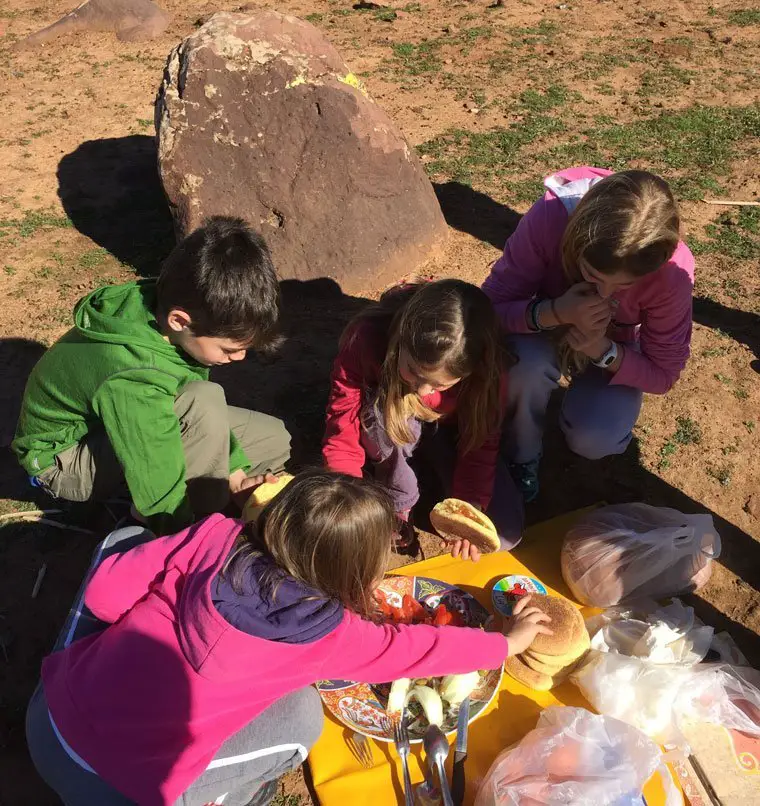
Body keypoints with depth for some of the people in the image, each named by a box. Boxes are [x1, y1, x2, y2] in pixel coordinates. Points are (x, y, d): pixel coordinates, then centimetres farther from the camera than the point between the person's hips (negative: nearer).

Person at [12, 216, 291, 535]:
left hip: (125, 423, 8)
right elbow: (162, 497, -32)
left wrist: (232, 471, -6)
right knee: (205, 401, -34)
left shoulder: (162, 304, -18)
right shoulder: (132, 384, -40)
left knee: (275, 440, 1)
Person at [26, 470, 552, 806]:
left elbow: (107, 591, -6)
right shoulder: (326, 633, -15)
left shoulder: (217, 537, -10)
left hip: (49, 712, 4)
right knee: (299, 717, 2)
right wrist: (508, 641, 15)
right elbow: (411, 649, 0)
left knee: (126, 538, 16)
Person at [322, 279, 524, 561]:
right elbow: (342, 431, -29)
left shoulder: (485, 366, -31)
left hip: (450, 432, 1)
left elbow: (482, 439, -16)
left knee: (506, 532, -14)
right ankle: (398, 501, -11)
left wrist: (470, 504, -26)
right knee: (383, 413, -40)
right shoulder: (365, 339, -35)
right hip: (391, 431, -1)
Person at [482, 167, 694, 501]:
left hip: (614, 348, 0)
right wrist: (555, 312, -45)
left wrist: (603, 350, -37)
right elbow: (489, 306, -26)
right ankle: (520, 455, -4)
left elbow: (663, 375, -19)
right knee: (527, 364, -35)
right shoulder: (549, 217, -35)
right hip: (546, 326, 0)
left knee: (594, 440, -26)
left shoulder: (674, 273, -32)